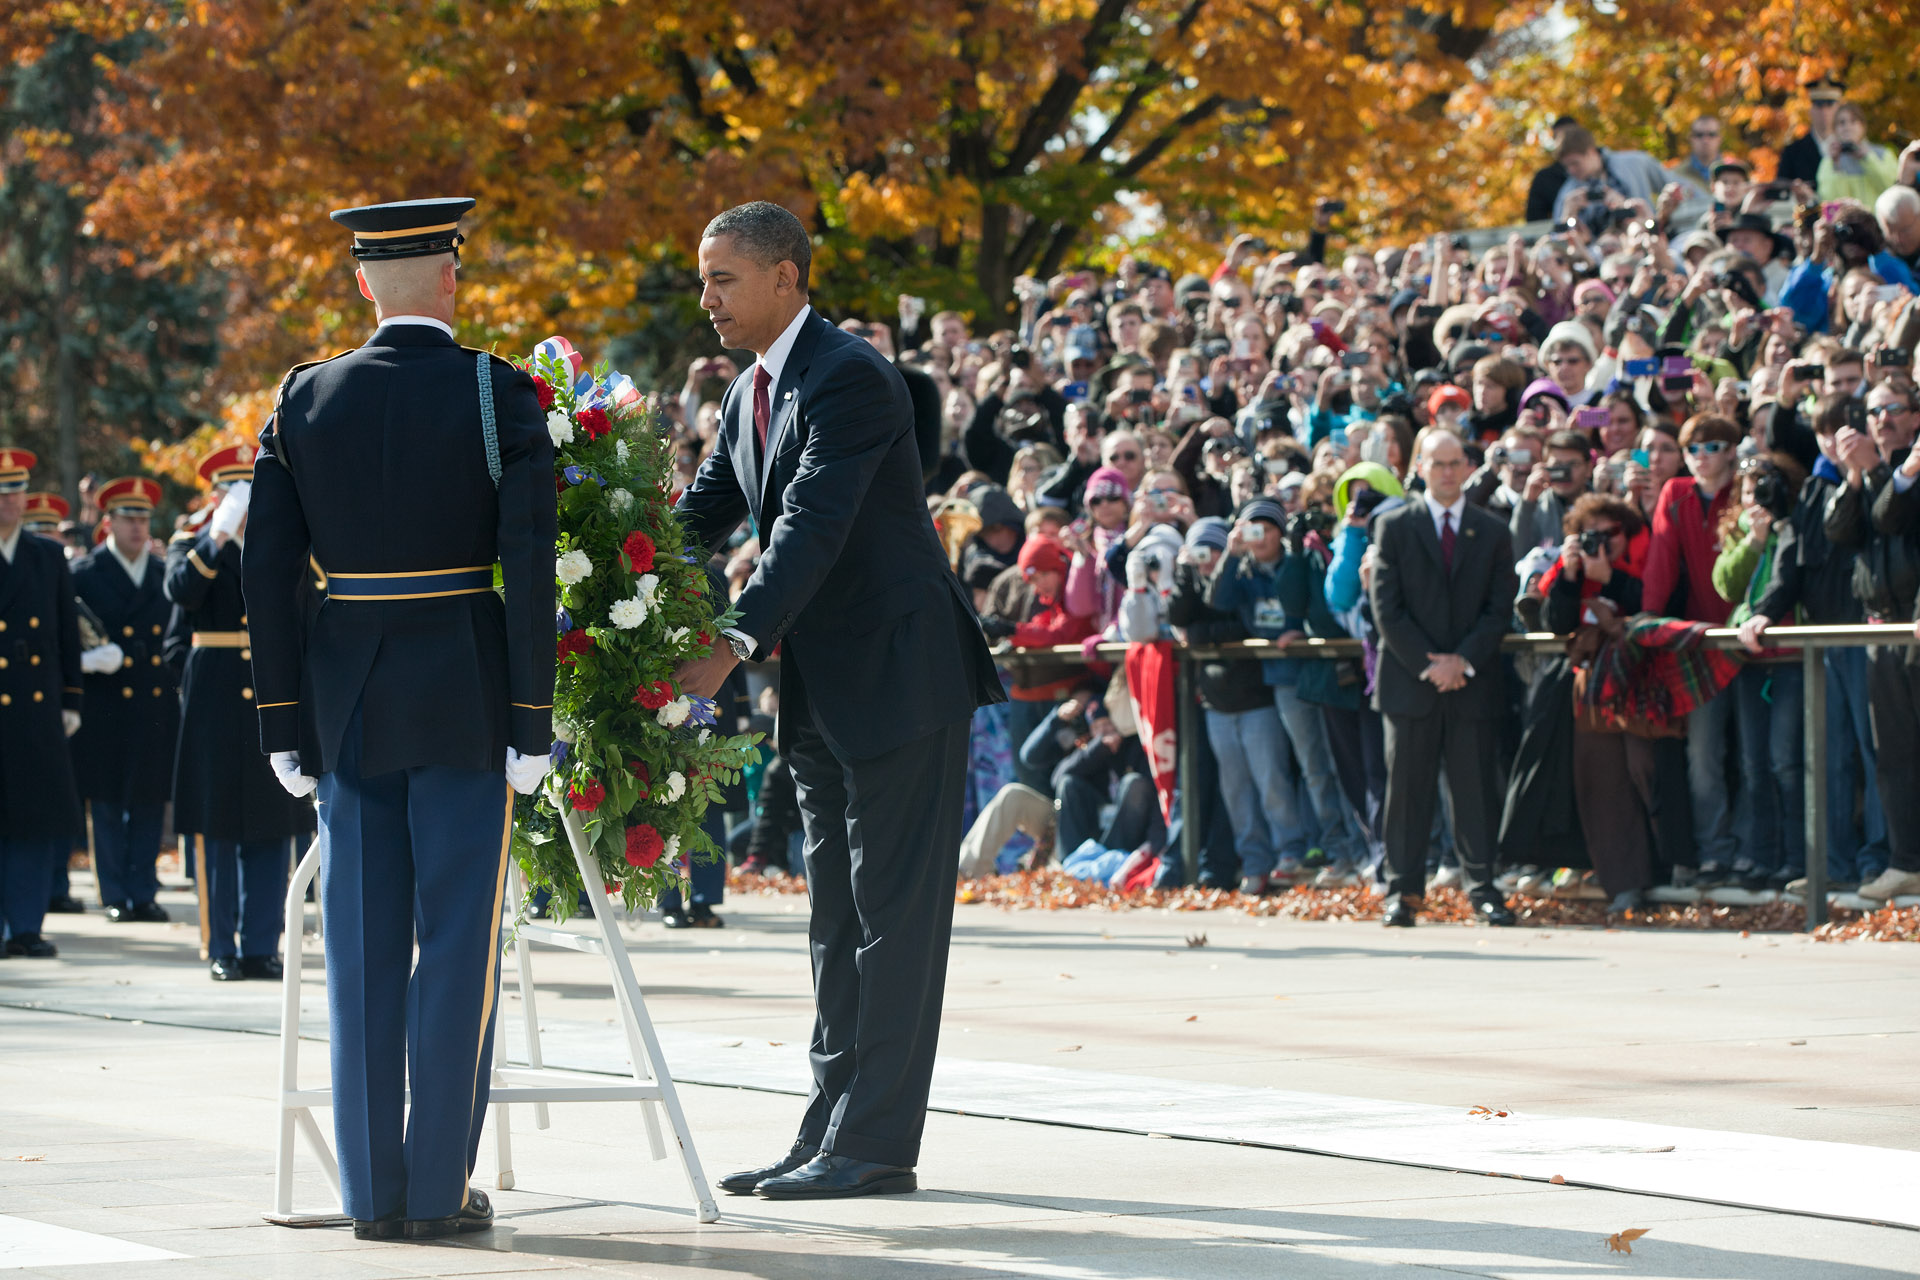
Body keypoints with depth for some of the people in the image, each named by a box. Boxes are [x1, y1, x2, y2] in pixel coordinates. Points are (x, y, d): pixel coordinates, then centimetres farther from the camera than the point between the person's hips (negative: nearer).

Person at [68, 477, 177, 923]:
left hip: (156, 708, 3)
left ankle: (143, 894, 8)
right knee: (108, 805, 0)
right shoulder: (84, 575, 2)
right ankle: (115, 897, 6)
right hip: (107, 708, -3)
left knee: (150, 803, 3)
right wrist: (88, 659, -20)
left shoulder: (165, 575, 13)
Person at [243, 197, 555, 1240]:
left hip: (346, 695, 3)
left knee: (362, 948, 7)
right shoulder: (500, 395, -5)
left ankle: (372, 1190, 8)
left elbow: (268, 566, 3)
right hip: (464, 695, -3)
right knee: (456, 940, 2)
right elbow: (530, 564, -11)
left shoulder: (304, 401, 4)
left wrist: (285, 720, 7)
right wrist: (531, 718, -6)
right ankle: (439, 1186, 2)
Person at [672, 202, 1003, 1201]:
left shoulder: (848, 378, -17)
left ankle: (875, 1143, -6)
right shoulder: (749, 395, 13)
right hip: (823, 694, 10)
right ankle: (830, 1133, 15)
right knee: (838, 919, 11)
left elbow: (812, 528, -27)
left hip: (900, 676, -10)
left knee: (893, 912, -7)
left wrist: (735, 645, -35)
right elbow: (700, 517, 12)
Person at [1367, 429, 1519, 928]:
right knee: (1408, 789, 1)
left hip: (1474, 680, 1)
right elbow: (1386, 609, -1)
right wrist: (1427, 664, -10)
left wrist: (1463, 660, -9)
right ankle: (1403, 891, 5)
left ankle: (1481, 887, 4)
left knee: (1476, 789, 1)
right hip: (1409, 681, -1)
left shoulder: (1492, 532, 9)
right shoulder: (1393, 527, 4)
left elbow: (1500, 607, 4)